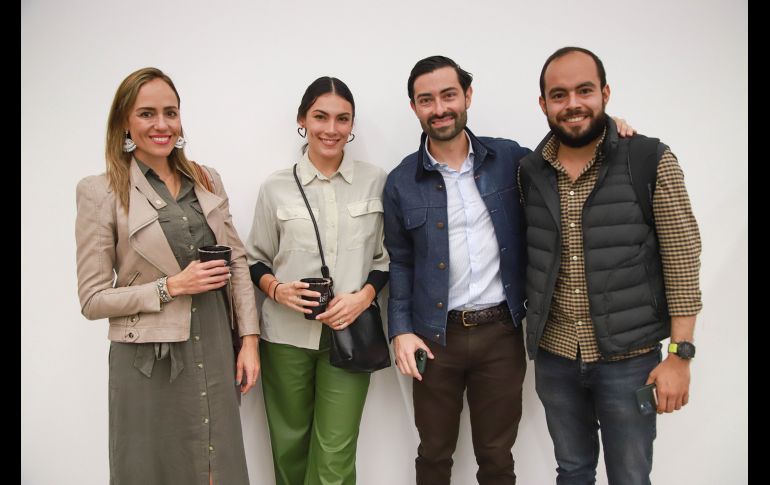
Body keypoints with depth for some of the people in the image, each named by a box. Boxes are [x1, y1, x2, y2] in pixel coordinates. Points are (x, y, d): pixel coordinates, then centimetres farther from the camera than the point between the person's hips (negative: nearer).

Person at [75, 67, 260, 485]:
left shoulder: (208, 180, 6)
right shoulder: (100, 192, -7)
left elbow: (237, 261, 9)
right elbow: (93, 299, -6)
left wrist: (249, 339, 3)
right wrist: (172, 287, -16)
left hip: (215, 355, 4)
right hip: (149, 362, -3)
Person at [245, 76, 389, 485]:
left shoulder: (376, 181, 2)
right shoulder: (276, 187, 1)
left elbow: (387, 257, 7)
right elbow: (256, 259, 9)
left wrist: (363, 296, -11)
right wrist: (277, 290, -11)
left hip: (348, 332, 0)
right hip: (286, 334, 1)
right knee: (289, 444, 13)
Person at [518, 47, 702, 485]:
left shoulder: (653, 161, -10)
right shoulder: (529, 172, 1)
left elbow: (682, 261, -9)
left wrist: (680, 354, -11)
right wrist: (533, 332, 5)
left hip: (630, 358, -3)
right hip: (554, 357, 3)